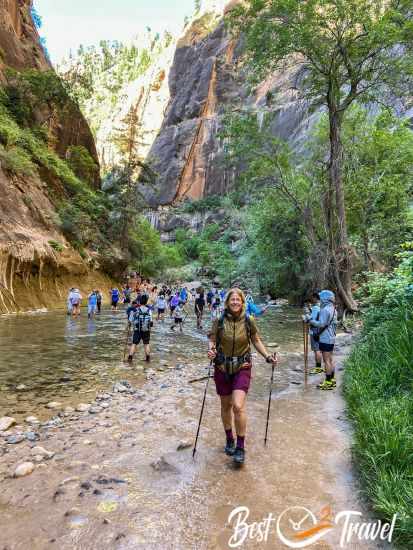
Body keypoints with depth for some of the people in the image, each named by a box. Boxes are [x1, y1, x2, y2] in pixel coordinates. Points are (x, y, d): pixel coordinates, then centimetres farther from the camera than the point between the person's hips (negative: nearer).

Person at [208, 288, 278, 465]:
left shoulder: (249, 322, -6)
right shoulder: (219, 321, -8)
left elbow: (256, 341, 7)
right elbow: (212, 340, 0)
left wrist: (267, 356, -5)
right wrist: (211, 350, -21)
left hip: (242, 368, -1)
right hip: (222, 369, 2)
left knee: (238, 406, -14)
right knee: (226, 406, 14)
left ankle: (240, 447, 5)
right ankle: (229, 440, 37)